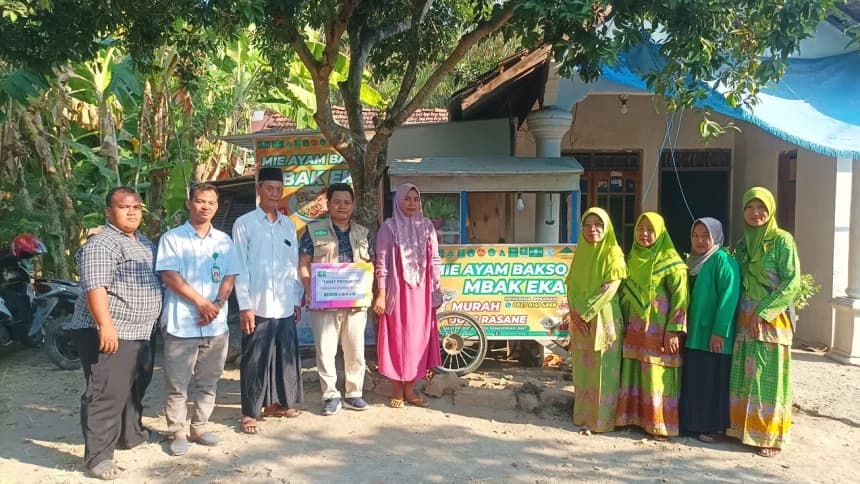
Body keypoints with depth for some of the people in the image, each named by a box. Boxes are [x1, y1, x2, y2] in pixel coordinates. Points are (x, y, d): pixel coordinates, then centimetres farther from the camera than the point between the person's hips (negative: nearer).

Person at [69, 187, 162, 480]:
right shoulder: (100, 244, -13)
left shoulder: (145, 243, 16)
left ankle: (131, 434, 37)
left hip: (139, 332, 10)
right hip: (110, 333, -10)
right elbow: (95, 287, -22)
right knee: (107, 394, -10)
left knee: (135, 388, 21)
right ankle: (98, 456, -5)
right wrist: (105, 326, -29)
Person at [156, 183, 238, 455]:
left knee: (208, 382, 11)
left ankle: (198, 428, 23)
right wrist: (201, 302, -14)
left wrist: (217, 304, -10)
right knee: (177, 384, 1)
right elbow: (170, 277, -9)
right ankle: (177, 432, 14)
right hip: (181, 324, -4)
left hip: (216, 324, 4)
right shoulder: (172, 238, -1)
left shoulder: (224, 240, 12)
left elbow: (229, 277, 8)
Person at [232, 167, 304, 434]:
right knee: (255, 360, 2)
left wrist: (297, 299, 11)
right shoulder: (244, 223, -3)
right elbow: (240, 268, -6)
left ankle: (275, 403, 28)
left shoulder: (288, 224, 12)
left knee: (286, 355, 11)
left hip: (285, 306, 5)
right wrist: (245, 305, -11)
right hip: (258, 306, -5)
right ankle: (250, 412, 13)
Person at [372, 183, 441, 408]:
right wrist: (380, 294, -11)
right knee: (397, 338, 2)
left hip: (421, 292, 3)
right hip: (397, 291, -3)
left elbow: (434, 260, 9)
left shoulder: (426, 226, 7)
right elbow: (381, 263, -6)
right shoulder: (389, 227, -3)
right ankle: (397, 391, 13)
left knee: (418, 338, 7)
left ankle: (410, 389, 18)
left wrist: (436, 290, 5)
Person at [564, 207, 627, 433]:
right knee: (582, 368, 10)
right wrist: (575, 312, -6)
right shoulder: (580, 252, 11)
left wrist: (585, 312, -14)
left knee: (602, 369, -2)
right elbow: (571, 285, 9)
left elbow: (610, 288, -14)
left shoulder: (613, 254, -7)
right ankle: (583, 415, 21)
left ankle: (602, 419, 7)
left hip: (603, 319, -6)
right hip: (580, 320, 6)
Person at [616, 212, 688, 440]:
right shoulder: (632, 259, 12)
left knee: (656, 378, -3)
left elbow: (680, 298, -11)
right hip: (634, 331, 6)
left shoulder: (670, 261, -7)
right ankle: (634, 417, 18)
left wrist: (674, 331, -16)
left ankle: (661, 425, 7)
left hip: (658, 331, -6)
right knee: (632, 375, 8)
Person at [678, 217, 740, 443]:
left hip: (712, 334, -7)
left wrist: (719, 331, -21)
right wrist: (683, 327, 14)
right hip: (693, 333, 7)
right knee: (693, 379, 11)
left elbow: (729, 297, -17)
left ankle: (715, 427, 10)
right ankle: (693, 422, 21)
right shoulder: (693, 261, 14)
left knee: (713, 381, -1)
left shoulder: (723, 261, -10)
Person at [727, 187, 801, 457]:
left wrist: (763, 312, -16)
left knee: (769, 376, -2)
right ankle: (745, 428, 17)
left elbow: (792, 282, -12)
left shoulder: (782, 240, -6)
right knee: (744, 376, 7)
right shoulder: (742, 244, 12)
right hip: (745, 318, 6)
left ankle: (770, 436, 7)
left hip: (771, 319, -5)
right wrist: (746, 314, 3)